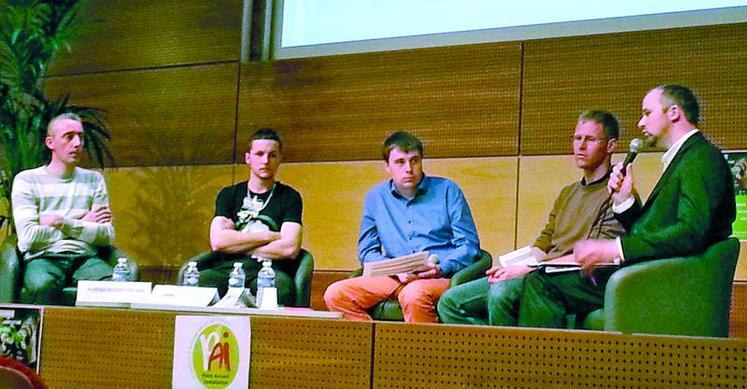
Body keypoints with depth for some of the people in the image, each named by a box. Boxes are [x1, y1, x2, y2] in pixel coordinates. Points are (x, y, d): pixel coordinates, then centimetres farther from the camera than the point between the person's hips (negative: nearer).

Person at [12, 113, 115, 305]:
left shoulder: (94, 180, 15)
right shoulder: (27, 180, 6)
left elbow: (107, 236, 4)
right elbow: (28, 236, -7)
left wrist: (63, 223, -7)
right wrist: (81, 225, 0)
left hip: (86, 257, 2)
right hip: (44, 258, -2)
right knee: (42, 286, -38)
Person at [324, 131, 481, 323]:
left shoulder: (447, 190, 8)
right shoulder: (376, 197, 15)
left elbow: (469, 246, 4)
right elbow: (367, 251, 15)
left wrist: (441, 268, -15)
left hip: (441, 278, -3)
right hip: (394, 278, 4)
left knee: (413, 295, -40)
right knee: (335, 294, -19)